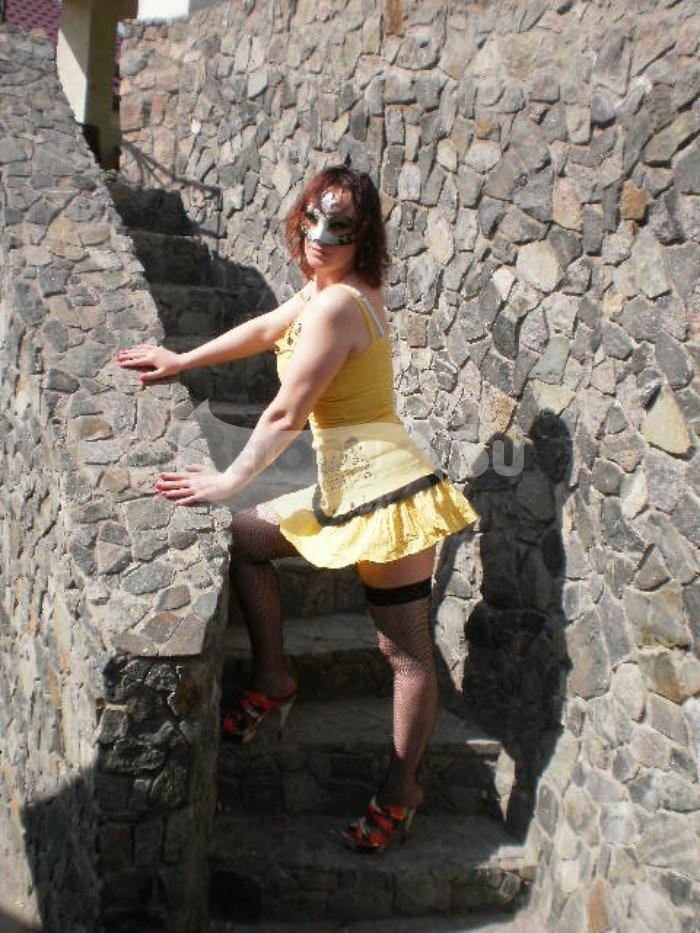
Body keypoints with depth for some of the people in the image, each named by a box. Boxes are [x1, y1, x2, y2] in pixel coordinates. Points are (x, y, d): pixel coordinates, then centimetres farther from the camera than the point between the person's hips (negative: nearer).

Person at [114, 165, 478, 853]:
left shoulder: (336, 304, -19)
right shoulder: (330, 288, 10)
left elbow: (284, 416, -16)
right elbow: (266, 329, 26)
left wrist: (229, 480, -4)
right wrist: (182, 361, 33)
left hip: (384, 489, -10)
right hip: (347, 487, 10)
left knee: (406, 653, 5)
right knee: (242, 536, 20)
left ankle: (400, 790, 20)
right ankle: (273, 679, 28)